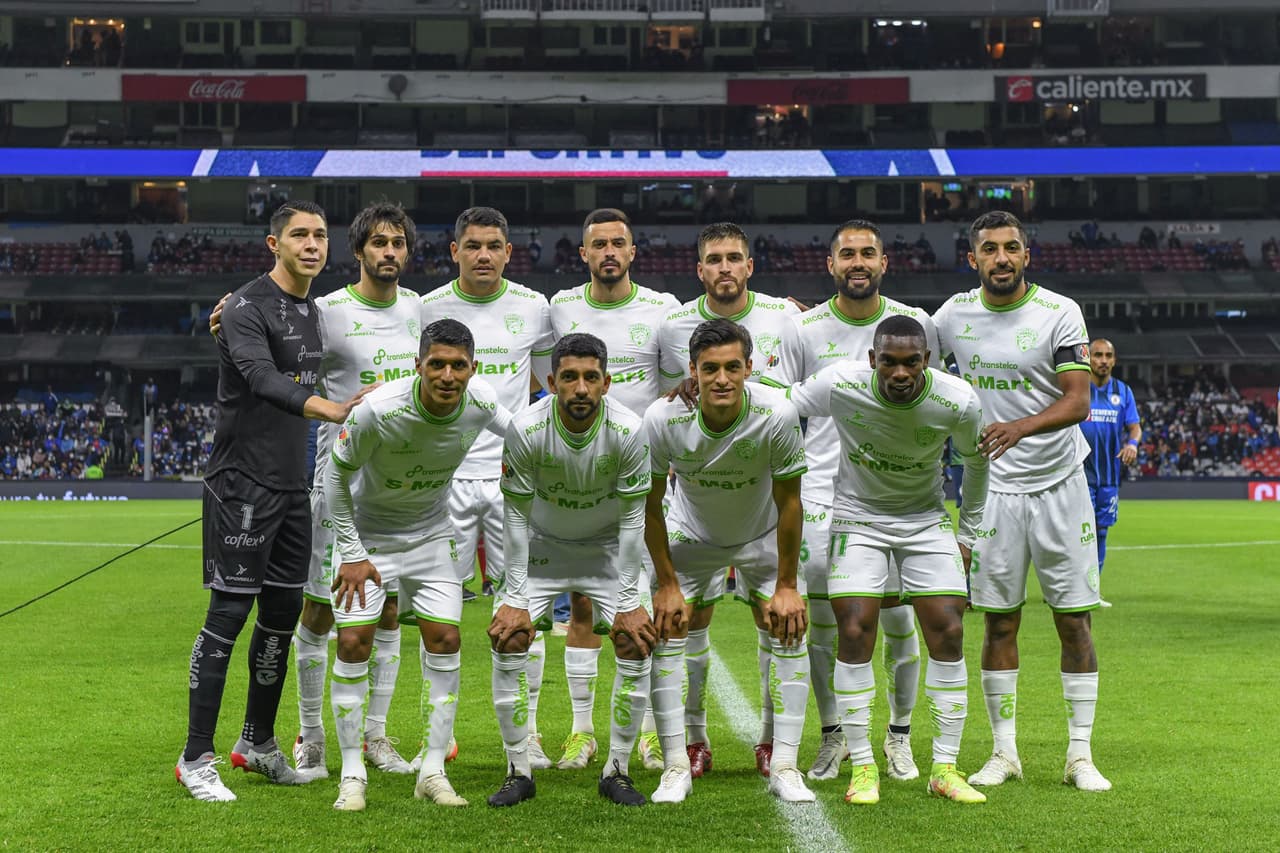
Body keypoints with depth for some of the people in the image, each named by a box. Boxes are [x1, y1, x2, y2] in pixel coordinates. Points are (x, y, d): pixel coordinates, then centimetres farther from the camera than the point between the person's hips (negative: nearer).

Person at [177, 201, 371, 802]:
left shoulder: (313, 311, 14)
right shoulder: (247, 308, -12)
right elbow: (262, 378, -30)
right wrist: (331, 409, -44)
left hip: (292, 486, 8)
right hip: (242, 482, -8)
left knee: (282, 614, 12)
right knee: (229, 613, -7)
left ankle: (258, 743, 26)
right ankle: (196, 759, 2)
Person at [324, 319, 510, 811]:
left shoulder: (481, 403, -20)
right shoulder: (379, 410, -31)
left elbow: (513, 430, 7)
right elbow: (337, 473, -16)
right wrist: (351, 554, -14)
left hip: (431, 532, 3)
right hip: (368, 532, -3)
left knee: (445, 641, -3)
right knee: (354, 642, -10)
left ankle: (433, 772, 7)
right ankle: (352, 775, 3)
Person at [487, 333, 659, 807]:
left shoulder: (629, 431, -26)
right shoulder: (525, 430, -26)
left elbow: (632, 519, -17)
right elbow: (516, 515, -17)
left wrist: (628, 602, -17)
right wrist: (515, 599, -17)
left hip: (607, 548, 0)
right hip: (542, 545, 0)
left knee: (636, 644, -13)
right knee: (508, 641, -14)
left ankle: (616, 771, 3)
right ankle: (519, 772, 0)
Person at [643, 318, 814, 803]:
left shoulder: (777, 414, -31)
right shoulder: (663, 419, -29)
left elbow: (788, 501, -18)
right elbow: (650, 505, -14)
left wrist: (786, 586, -14)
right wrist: (667, 584, -12)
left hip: (762, 536, 0)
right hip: (690, 533, 0)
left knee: (789, 631, -9)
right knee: (666, 631, -9)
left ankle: (784, 767, 0)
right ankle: (675, 766, 1)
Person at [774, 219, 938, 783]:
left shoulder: (915, 324, 3)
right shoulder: (803, 330, 2)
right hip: (822, 491, 0)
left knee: (898, 619, 0)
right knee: (821, 621, 2)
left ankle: (899, 737, 18)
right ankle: (832, 735, 19)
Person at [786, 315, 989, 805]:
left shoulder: (958, 401, -19)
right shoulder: (839, 384, -23)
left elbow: (975, 461, 2)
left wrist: (968, 533, 9)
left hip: (927, 521, 1)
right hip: (857, 518, -1)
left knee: (948, 633, -7)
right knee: (855, 633, -12)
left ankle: (945, 768, 5)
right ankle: (863, 767, 1)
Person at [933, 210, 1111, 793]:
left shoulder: (1059, 313, -8)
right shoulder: (954, 314, 1)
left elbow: (1078, 400, -15)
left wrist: (1021, 426, -32)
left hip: (1059, 482, -2)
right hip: (995, 486, 2)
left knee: (1074, 620, 0)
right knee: (999, 622, 3)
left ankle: (1080, 755, 10)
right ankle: (1004, 752, 14)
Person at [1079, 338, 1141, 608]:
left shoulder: (1123, 391, 10)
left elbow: (1135, 426, 8)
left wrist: (1133, 443, -12)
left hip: (1110, 473, 4)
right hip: (1080, 471, -4)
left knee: (1101, 530, 8)